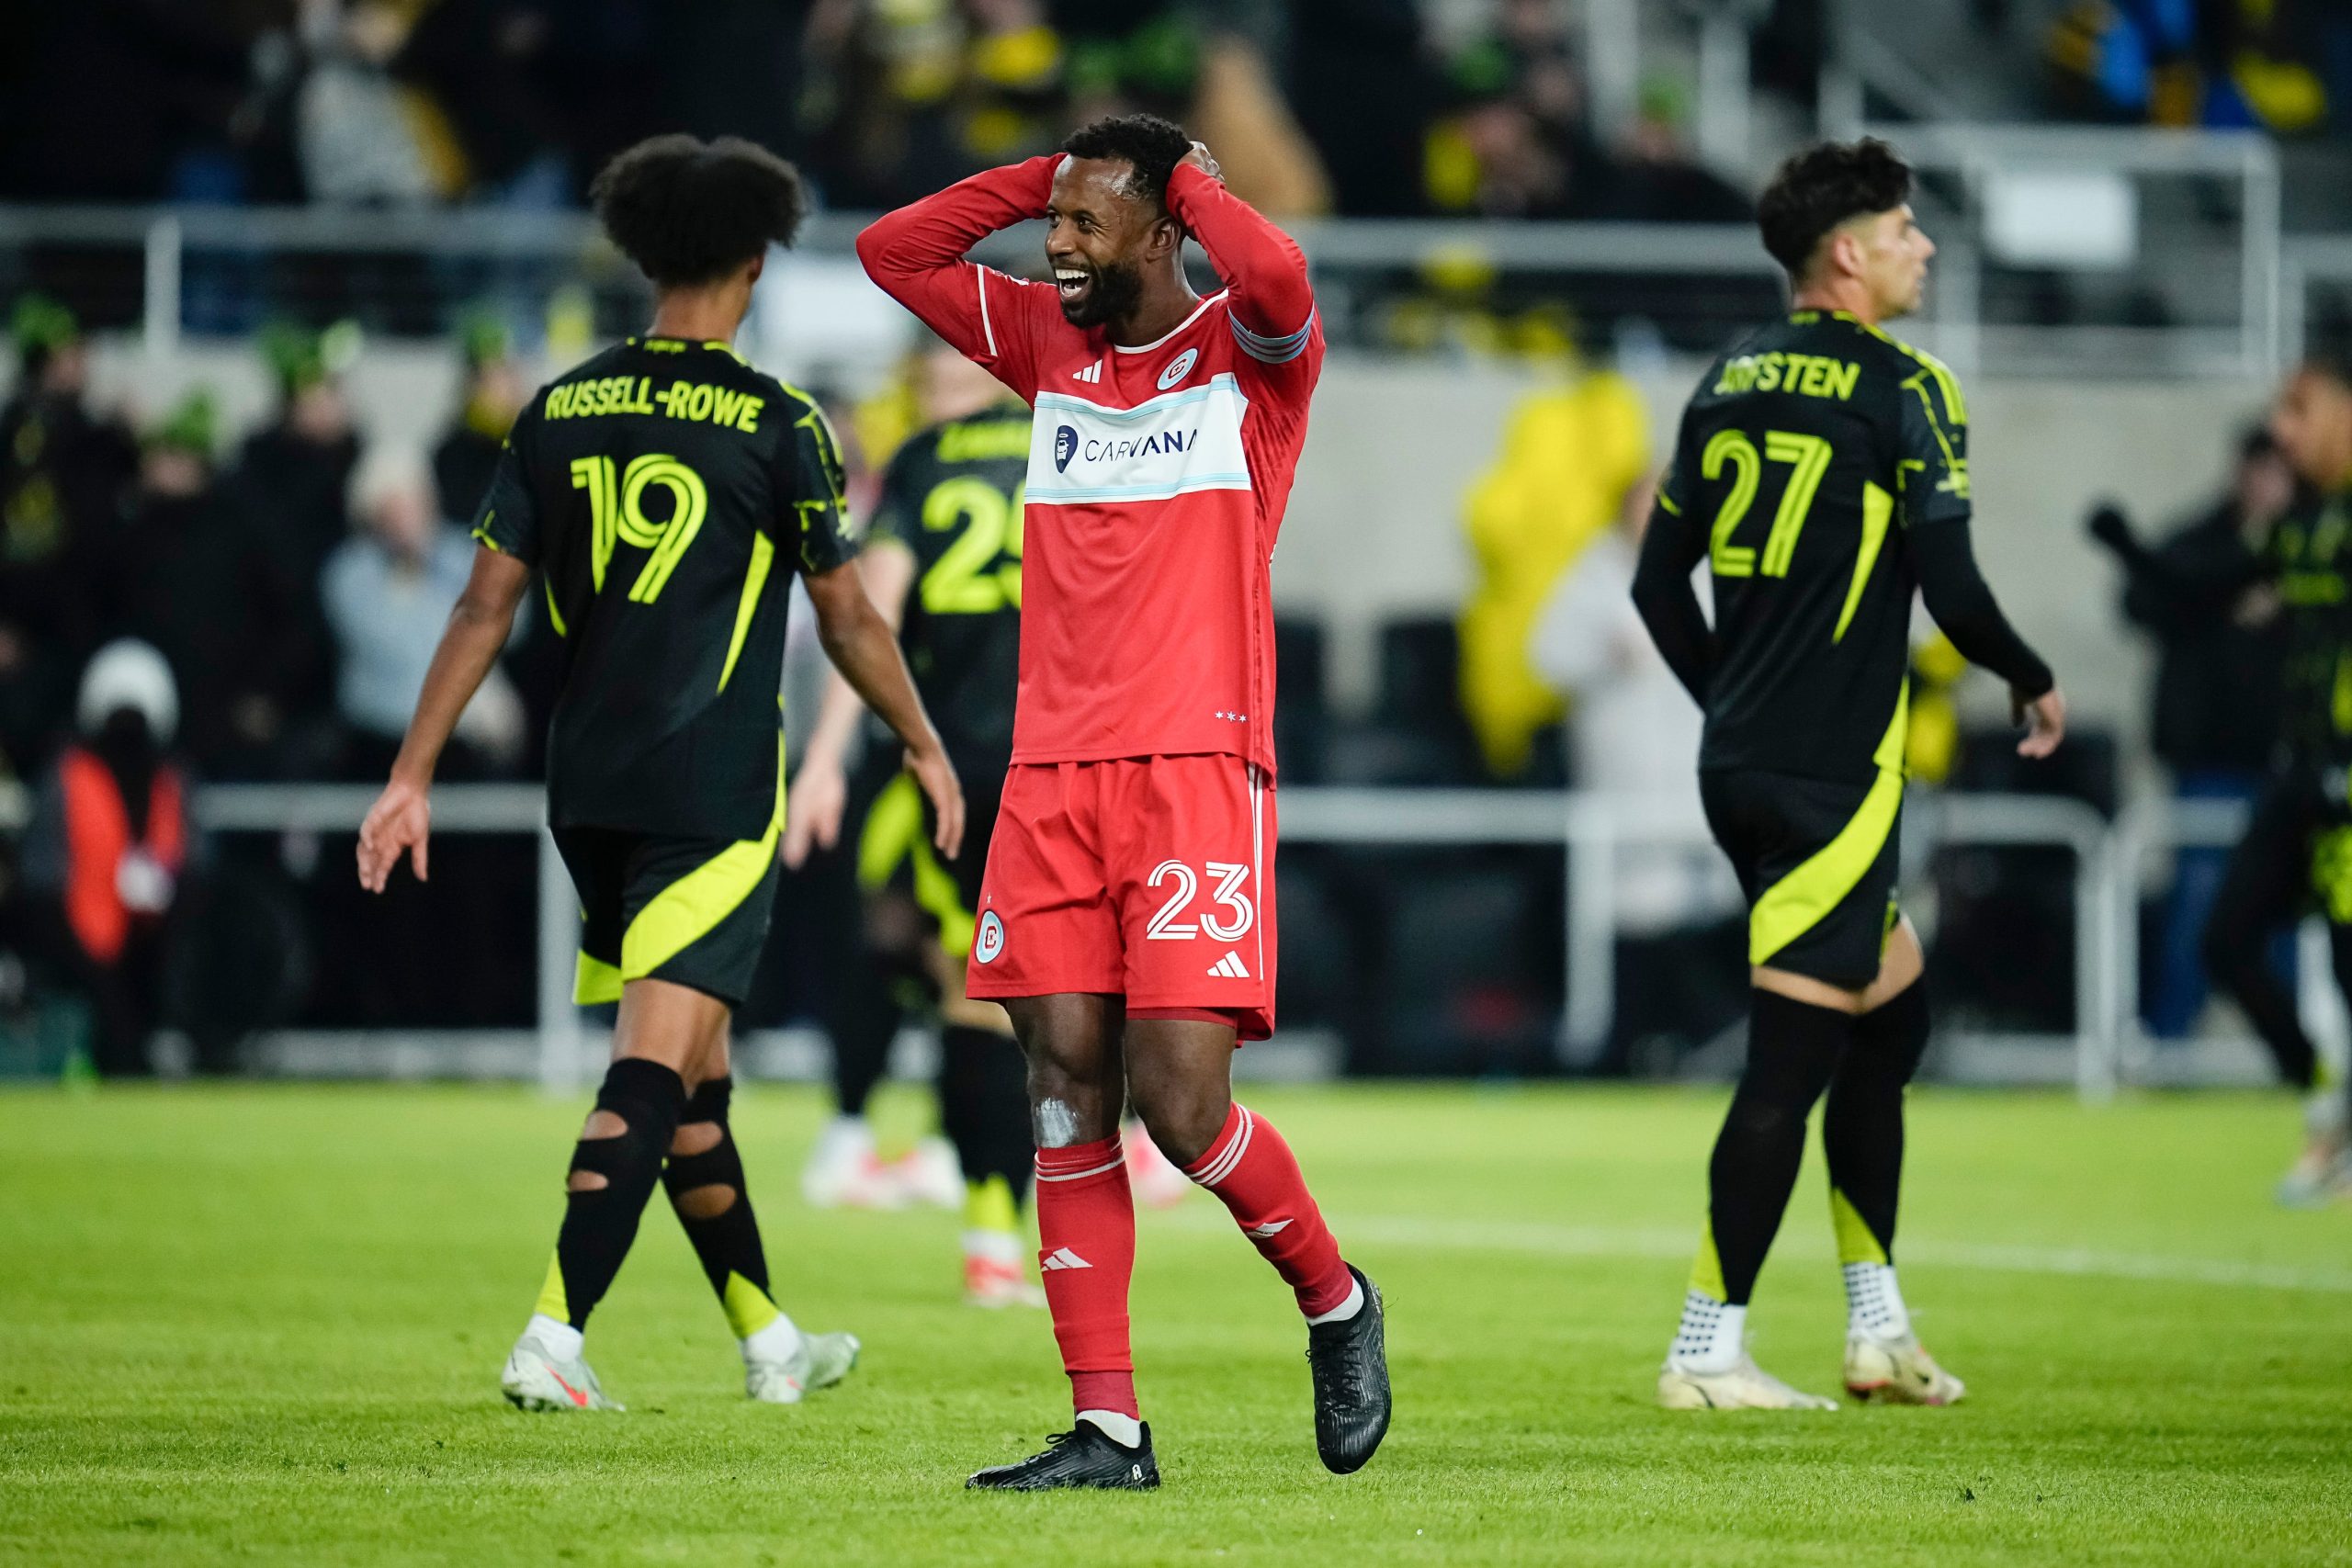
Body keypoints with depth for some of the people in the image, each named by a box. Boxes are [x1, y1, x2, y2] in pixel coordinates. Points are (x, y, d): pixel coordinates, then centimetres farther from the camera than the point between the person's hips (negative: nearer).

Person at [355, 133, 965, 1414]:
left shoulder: (560, 413, 5)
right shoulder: (774, 422, -7)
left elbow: (485, 605, 4)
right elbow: (846, 618, 0)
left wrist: (413, 776, 8)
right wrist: (924, 747, 15)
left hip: (589, 791, 5)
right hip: (715, 796, -5)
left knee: (692, 1066, 17)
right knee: (656, 1067, -8)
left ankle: (768, 1342, 27)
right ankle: (550, 1343, -20)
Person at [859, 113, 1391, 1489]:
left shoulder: (1250, 350, 0)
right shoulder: (1050, 341, 16)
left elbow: (1277, 277, -23)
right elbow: (893, 251, 21)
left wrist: (1185, 176, -5)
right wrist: (1047, 176, 13)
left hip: (1197, 767, -5)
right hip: (1053, 773, 6)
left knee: (1180, 1098, -12)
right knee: (1068, 1094, -1)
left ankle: (1335, 1300, 15)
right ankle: (1107, 1429, 1)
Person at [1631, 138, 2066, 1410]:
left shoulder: (1733, 379, 12)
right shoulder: (1899, 387, -10)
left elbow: (1659, 580, 16)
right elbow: (1951, 589, -14)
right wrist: (2034, 683, 4)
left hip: (1741, 765, 8)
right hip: (1832, 777, -8)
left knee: (1891, 1012, 18)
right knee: (1796, 1055, -5)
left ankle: (1878, 1329, 20)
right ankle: (1707, 1351, -4)